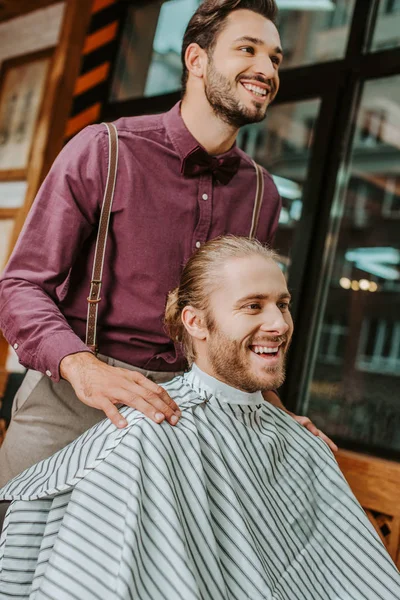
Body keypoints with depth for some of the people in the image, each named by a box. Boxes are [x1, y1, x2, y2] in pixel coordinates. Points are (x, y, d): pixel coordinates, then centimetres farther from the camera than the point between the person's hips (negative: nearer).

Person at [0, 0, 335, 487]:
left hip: (181, 409, 3)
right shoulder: (103, 151, -5)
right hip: (69, 401, -3)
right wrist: (81, 365, -27)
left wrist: (273, 410, 2)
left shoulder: (262, 193, 8)